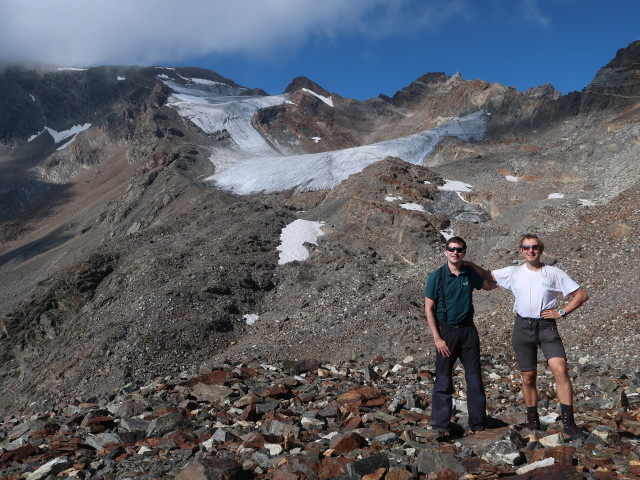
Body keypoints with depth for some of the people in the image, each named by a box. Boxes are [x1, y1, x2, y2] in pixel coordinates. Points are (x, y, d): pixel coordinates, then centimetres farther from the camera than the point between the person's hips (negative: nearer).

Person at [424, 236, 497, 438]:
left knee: (475, 379, 6)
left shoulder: (470, 274, 4)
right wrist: (437, 338, -11)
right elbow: (428, 309, -6)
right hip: (446, 331, -3)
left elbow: (488, 285, 26)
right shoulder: (437, 276, -7)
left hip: (468, 330, 3)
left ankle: (477, 425, 17)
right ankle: (441, 427, 10)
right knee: (443, 381, 0)